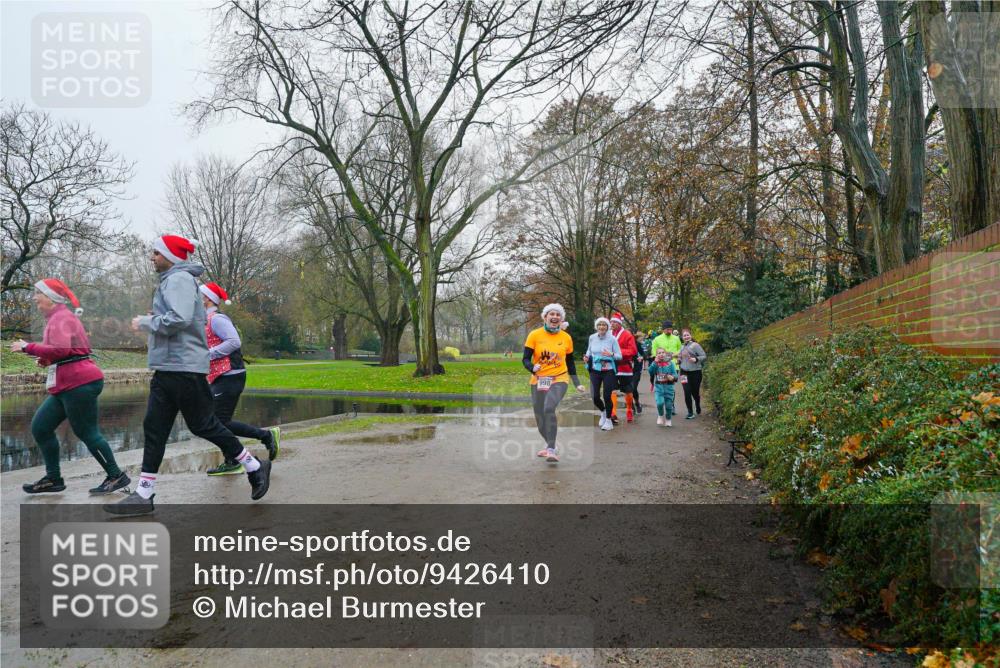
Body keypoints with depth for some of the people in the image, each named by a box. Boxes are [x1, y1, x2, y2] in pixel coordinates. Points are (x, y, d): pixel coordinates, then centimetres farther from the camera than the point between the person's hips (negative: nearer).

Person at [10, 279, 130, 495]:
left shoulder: (60, 318, -12)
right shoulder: (58, 317, 20)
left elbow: (61, 349, -26)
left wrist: (27, 347, -18)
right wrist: (47, 360, 10)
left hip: (78, 383, -11)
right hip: (67, 385, 11)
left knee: (87, 433, -5)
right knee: (40, 427, 11)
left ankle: (116, 476, 4)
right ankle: (53, 478, 19)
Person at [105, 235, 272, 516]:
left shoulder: (180, 279, -11)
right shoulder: (171, 280, 20)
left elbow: (180, 319, -24)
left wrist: (145, 323, -11)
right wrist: (150, 321, 15)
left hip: (184, 368, -10)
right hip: (167, 367, 10)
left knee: (204, 425, -3)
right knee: (154, 428, 7)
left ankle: (255, 467, 11)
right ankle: (144, 494, 10)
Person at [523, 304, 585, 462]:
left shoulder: (566, 338, 3)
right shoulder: (535, 335, -2)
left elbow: (570, 363, 14)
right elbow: (525, 359, -3)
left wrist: (577, 384, 12)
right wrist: (533, 368, -24)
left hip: (559, 380, -1)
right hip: (538, 381, 2)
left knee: (549, 408, -28)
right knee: (540, 419, 8)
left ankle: (551, 449, -22)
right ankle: (550, 444, 39)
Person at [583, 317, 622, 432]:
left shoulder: (612, 339, -8)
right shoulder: (592, 338, 1)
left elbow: (619, 356, -5)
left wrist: (611, 355, -24)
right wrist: (586, 356, -4)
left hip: (608, 371, -3)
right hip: (595, 371, 3)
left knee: (607, 396, -5)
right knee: (595, 396, 0)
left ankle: (608, 420, 17)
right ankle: (603, 412, 34)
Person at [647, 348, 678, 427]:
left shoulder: (670, 363, -1)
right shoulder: (655, 363, 1)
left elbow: (675, 374, -3)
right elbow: (650, 371, -15)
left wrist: (673, 377, -25)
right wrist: (655, 362, -17)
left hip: (668, 386, 0)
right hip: (658, 386, 0)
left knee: (668, 404, 6)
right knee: (660, 403, -18)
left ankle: (668, 420, 29)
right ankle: (660, 416, 12)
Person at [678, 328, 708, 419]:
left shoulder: (695, 345, -7)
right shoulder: (682, 347, 12)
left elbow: (704, 356, -10)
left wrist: (696, 359, -25)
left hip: (695, 372, -4)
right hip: (684, 372, 4)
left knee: (695, 392, 7)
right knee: (687, 392, -6)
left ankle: (698, 406, 39)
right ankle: (690, 413, 3)